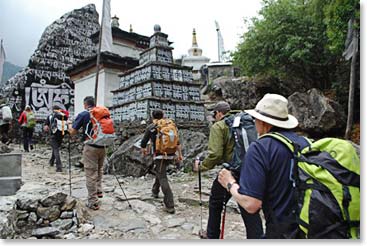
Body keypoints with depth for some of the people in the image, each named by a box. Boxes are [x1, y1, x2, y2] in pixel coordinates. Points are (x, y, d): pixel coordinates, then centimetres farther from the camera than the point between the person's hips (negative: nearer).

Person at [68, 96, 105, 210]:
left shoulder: (83, 114, -6)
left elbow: (72, 132, -5)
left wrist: (70, 124, 15)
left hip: (91, 147, -4)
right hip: (103, 146, 4)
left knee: (91, 174, 3)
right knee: (99, 169, 27)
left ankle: (93, 202, 9)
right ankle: (99, 191, 29)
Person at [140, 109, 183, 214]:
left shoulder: (150, 128, -1)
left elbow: (143, 143, 3)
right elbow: (177, 142, 6)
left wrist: (143, 150, 23)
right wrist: (180, 154, 13)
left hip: (160, 156, -5)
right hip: (171, 156, 5)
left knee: (163, 179, -4)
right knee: (159, 172, 29)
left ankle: (170, 206, -10)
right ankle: (155, 191, 47)